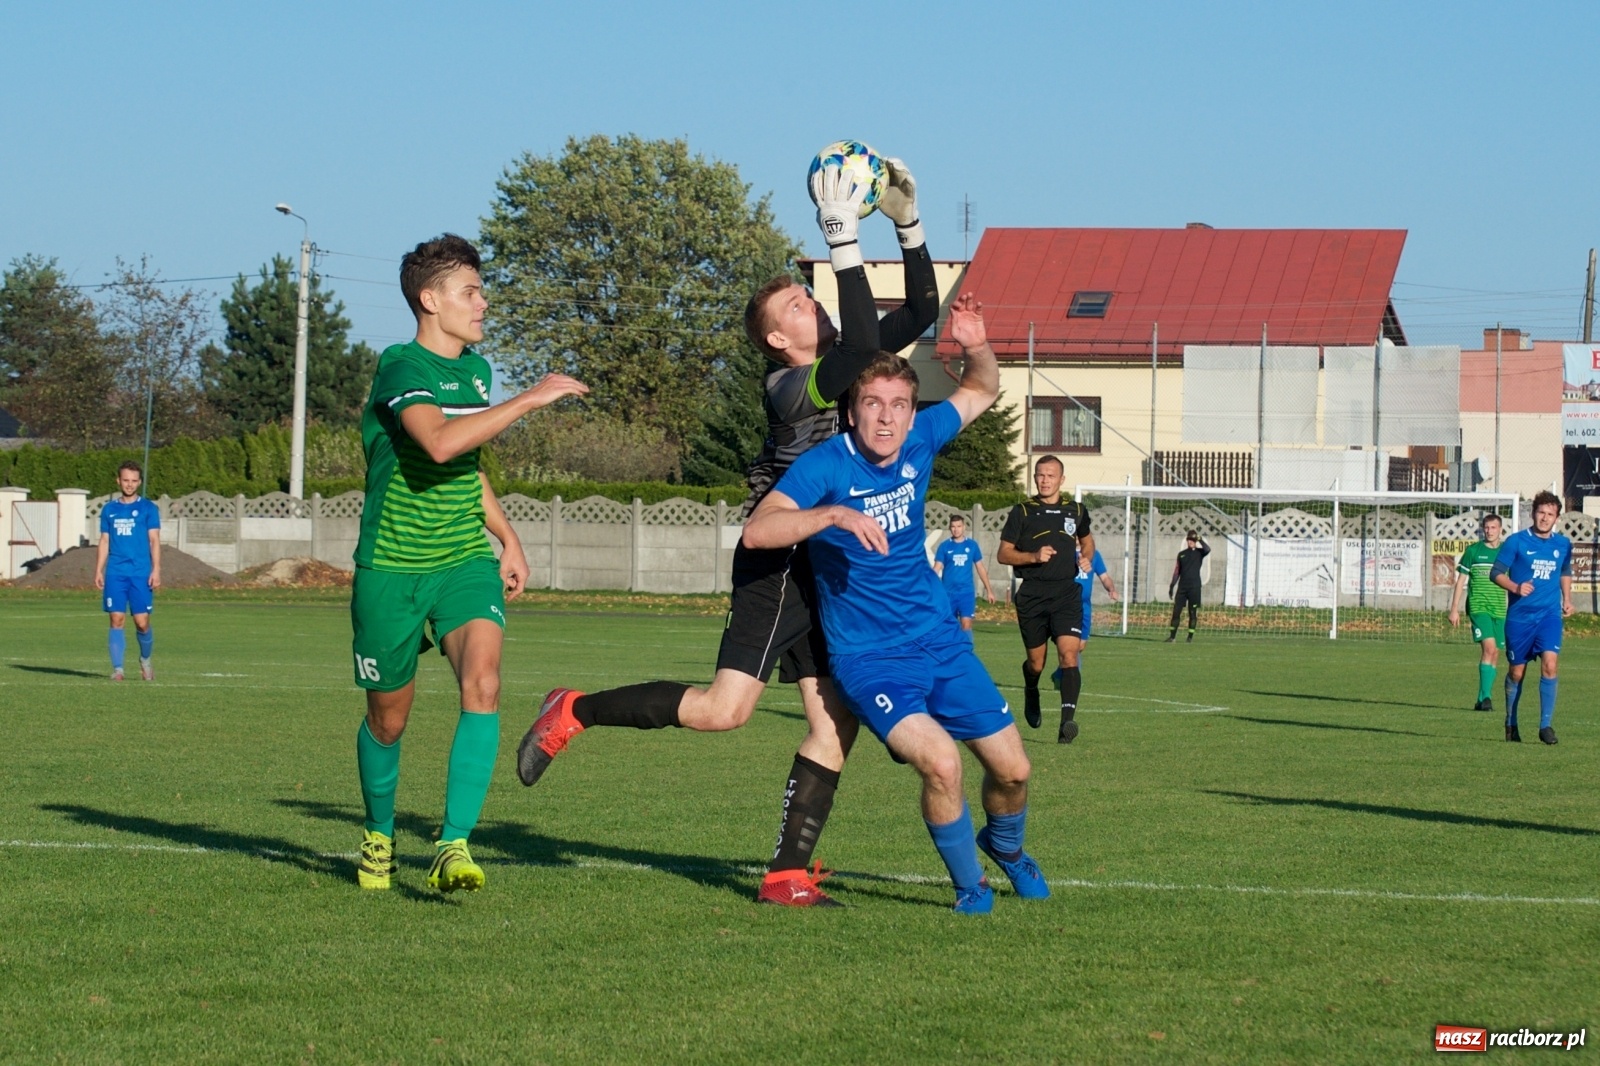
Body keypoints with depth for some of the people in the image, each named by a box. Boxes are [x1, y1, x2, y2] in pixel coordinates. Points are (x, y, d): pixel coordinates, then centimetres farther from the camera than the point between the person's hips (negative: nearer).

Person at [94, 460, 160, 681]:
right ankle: (117, 668, -2)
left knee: (142, 622, -3)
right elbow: (104, 542, 14)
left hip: (141, 573, -2)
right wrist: (98, 571, 7)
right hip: (115, 573, 2)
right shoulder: (109, 509, 12)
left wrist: (156, 570, -8)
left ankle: (145, 660, 22)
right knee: (117, 620, -4)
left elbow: (154, 541, 1)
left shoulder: (148, 508, 4)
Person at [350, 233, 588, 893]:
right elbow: (439, 443, -33)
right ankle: (378, 835, 37)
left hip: (465, 562, 5)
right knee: (389, 719, 9)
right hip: (392, 569, -5)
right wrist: (530, 400, -31)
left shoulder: (475, 369, 11)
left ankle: (453, 849, -25)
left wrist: (508, 538, 21)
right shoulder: (402, 368, -13)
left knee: (482, 682, -22)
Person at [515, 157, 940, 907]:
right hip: (779, 567, -8)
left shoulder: (841, 367, 10)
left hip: (829, 574, 8)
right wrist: (842, 241, -33)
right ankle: (575, 712, 0)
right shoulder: (789, 387, -14)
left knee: (836, 722, 1)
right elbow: (862, 346, -32)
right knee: (724, 708, -16)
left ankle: (788, 873, 2)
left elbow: (918, 313, 10)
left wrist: (908, 224, -1)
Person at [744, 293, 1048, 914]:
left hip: (940, 640, 5)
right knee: (940, 761, -26)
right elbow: (757, 531, -29)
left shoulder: (919, 442, -2)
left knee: (1012, 769, 8)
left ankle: (1004, 846, 44)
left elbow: (982, 391, 17)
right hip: (869, 658, -5)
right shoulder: (826, 466, -17)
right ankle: (970, 886, 0)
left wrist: (975, 346, -4)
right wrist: (836, 515, -39)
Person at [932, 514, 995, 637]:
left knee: (966, 623, -13)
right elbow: (937, 569, -1)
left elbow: (980, 568, 12)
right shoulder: (944, 546, 2)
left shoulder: (972, 545, 5)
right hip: (948, 592, 0)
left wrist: (989, 590, 14)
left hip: (967, 592, 0)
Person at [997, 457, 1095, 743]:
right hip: (1032, 596, 0)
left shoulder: (1076, 511, 10)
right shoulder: (1023, 512, 2)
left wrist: (1085, 557, 7)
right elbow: (1003, 554, 0)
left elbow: (1087, 540, 29)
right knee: (1036, 663, 9)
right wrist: (1034, 556, -16)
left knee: (1069, 655, -18)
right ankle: (1031, 695, 44)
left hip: (1067, 593, 1)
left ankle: (1067, 720, -26)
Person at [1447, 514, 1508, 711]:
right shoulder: (1473, 551, 2)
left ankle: (1482, 699, 14)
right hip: (1478, 607, -4)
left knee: (1495, 654, 5)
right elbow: (1460, 580, 6)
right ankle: (1485, 697, -21)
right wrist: (1454, 609, 1)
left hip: (1500, 610, 4)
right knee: (1489, 647, -20)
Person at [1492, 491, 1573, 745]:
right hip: (1519, 616, -2)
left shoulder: (1563, 545, 6)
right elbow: (1497, 572, -4)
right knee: (1516, 672, 7)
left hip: (1549, 614, 2)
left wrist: (1567, 598, 13)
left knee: (1549, 664, -17)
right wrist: (1516, 587, -21)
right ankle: (1511, 724, 26)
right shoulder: (1517, 541, -5)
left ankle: (1546, 725, -12)